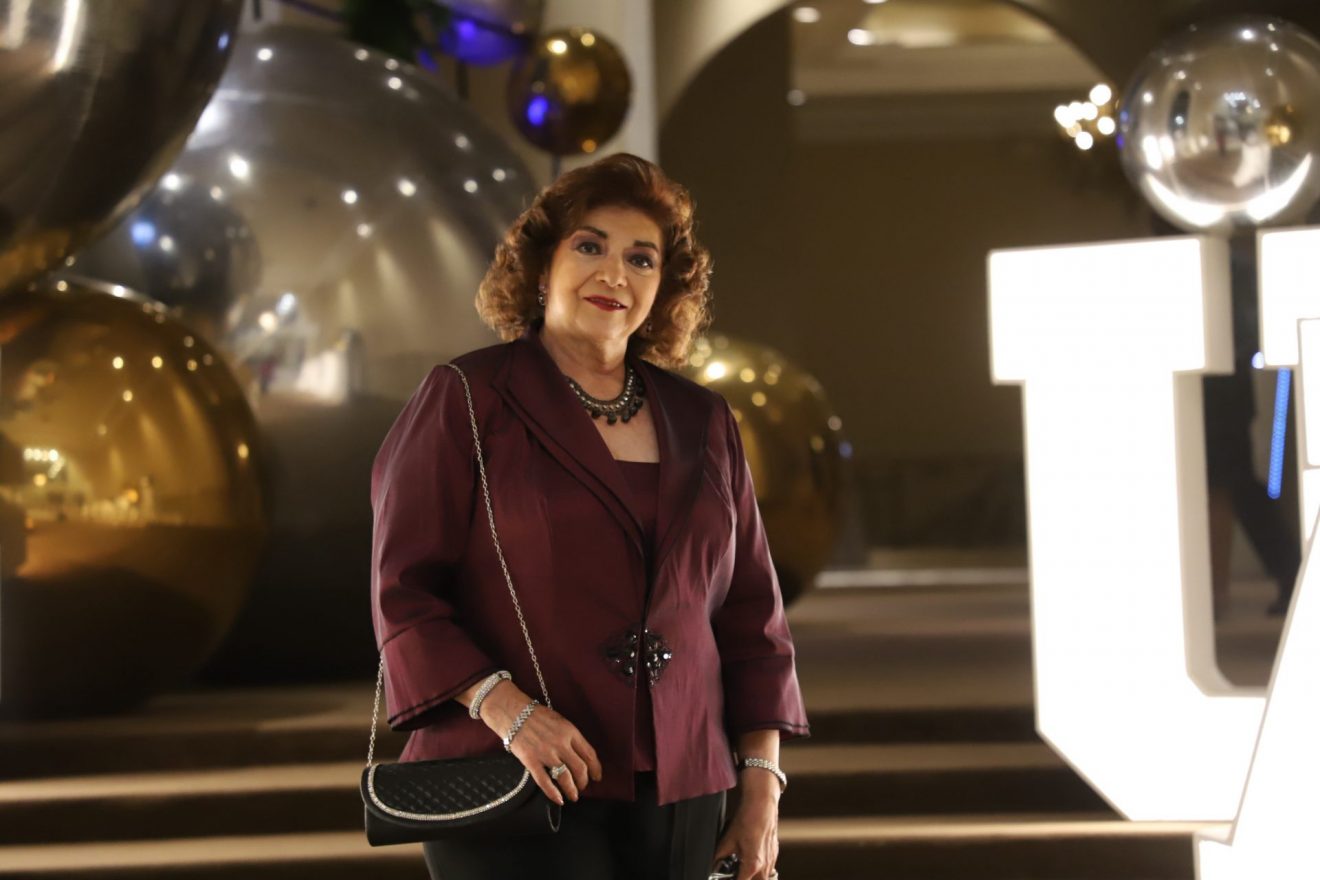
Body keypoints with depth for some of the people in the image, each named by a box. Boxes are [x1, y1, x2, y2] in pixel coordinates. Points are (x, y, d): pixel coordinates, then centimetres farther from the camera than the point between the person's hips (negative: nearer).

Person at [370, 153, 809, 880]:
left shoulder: (702, 424, 13)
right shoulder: (464, 401, 0)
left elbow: (749, 613, 14)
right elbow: (404, 593, -5)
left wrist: (762, 781, 7)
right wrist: (504, 708, -19)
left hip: (676, 797, 5)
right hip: (515, 792, -5)